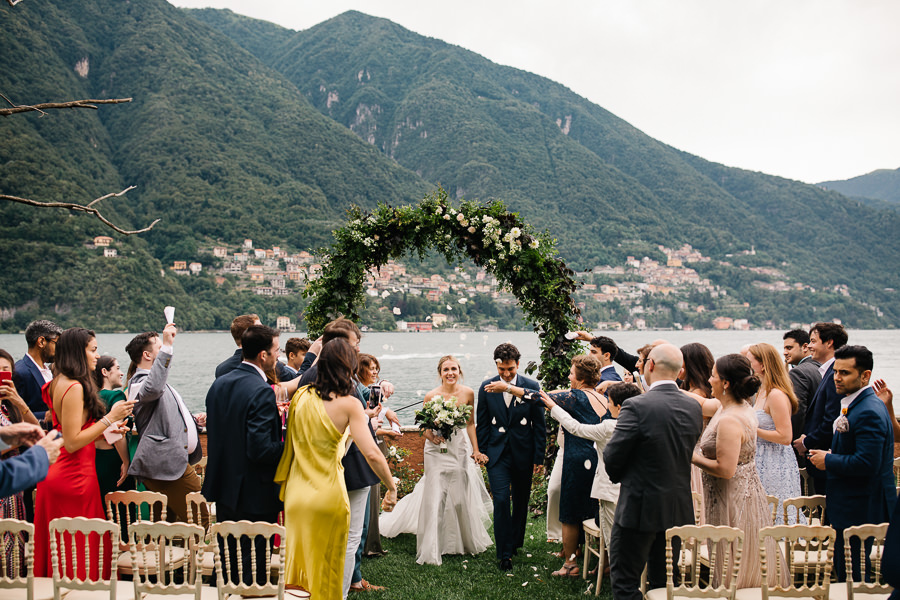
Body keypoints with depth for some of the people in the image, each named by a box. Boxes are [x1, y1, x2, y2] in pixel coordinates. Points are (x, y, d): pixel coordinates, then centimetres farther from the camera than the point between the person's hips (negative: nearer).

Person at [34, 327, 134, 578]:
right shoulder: (75, 387, -18)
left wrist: (105, 430, 15)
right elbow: (72, 443, -20)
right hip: (74, 477, -10)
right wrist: (109, 418, -17)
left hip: (55, 474, 10)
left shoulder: (58, 384, 11)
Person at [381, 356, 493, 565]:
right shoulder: (432, 396, -11)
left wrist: (476, 449, 9)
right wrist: (431, 436, -22)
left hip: (460, 448, 3)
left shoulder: (468, 393, -4)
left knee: (463, 496, 11)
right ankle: (431, 550, 2)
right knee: (435, 497, -6)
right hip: (437, 450, -3)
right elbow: (425, 427, -1)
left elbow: (470, 423, 8)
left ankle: (466, 541, 33)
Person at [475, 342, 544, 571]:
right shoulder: (486, 388, -1)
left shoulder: (531, 386, -5)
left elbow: (539, 424, -1)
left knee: (521, 501, 13)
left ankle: (515, 542, 34)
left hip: (523, 453, 1)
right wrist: (481, 451, 3)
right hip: (497, 453, 0)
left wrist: (539, 457, -2)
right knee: (501, 501, -9)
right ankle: (504, 554, -1)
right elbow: (481, 423, 7)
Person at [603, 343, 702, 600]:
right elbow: (686, 452, 8)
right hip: (679, 508, 6)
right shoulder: (694, 407, -1)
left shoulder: (637, 406, -20)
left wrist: (618, 477, 5)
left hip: (640, 506, -6)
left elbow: (612, 456, -15)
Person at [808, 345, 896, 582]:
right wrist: (832, 456, 5)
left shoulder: (869, 412, -21)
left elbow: (866, 464, -28)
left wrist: (828, 461, -15)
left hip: (860, 511, -10)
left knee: (852, 578, -3)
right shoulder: (857, 405, 13)